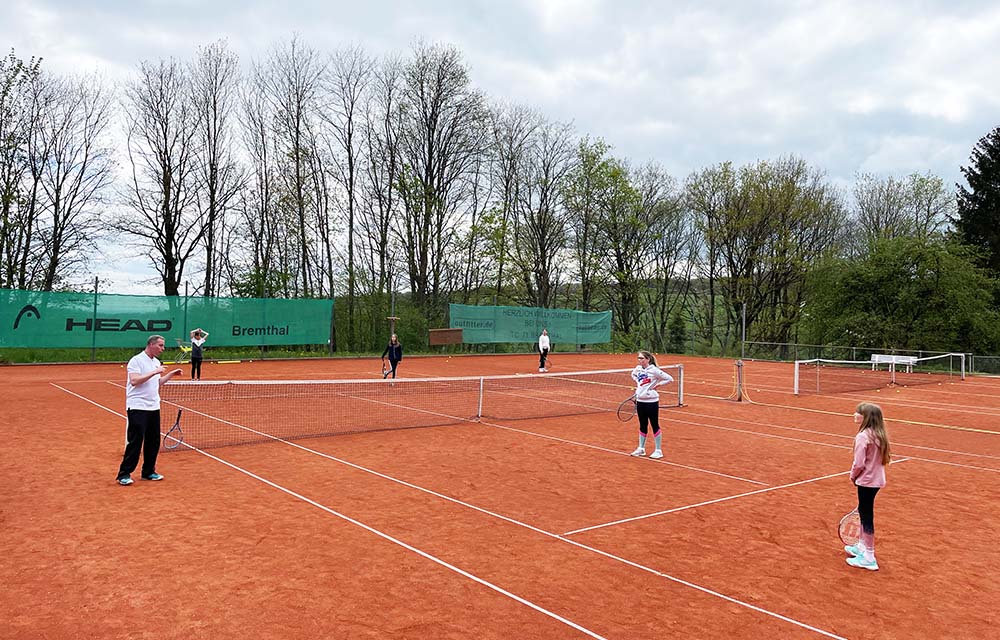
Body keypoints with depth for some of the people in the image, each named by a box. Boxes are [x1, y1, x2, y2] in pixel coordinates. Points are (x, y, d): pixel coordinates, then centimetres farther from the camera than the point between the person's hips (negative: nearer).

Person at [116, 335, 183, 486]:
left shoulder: (156, 362, 15)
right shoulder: (136, 360, -10)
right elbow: (134, 380, -22)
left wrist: (171, 374, 14)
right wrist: (154, 372, -23)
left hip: (154, 408, 8)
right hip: (137, 408, -8)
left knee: (153, 442, 10)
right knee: (135, 442, -6)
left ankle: (148, 472, 21)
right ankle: (124, 474, 3)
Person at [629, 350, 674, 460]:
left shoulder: (654, 370, -15)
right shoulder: (638, 368, 4)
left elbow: (670, 379, -13)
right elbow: (633, 374, 28)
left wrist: (657, 385, -12)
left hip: (651, 402, -6)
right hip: (640, 401, 6)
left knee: (655, 425, 3)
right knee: (643, 426, 15)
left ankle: (658, 450, 11)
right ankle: (641, 449, 25)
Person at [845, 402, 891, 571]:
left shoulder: (863, 436, -21)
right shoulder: (879, 435, 5)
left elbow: (859, 463, -22)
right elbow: (879, 459, 11)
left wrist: (853, 476, -3)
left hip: (866, 481, -9)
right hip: (877, 479, 9)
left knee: (867, 517, 0)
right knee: (864, 512, 23)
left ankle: (869, 557, 9)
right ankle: (862, 546, 38)